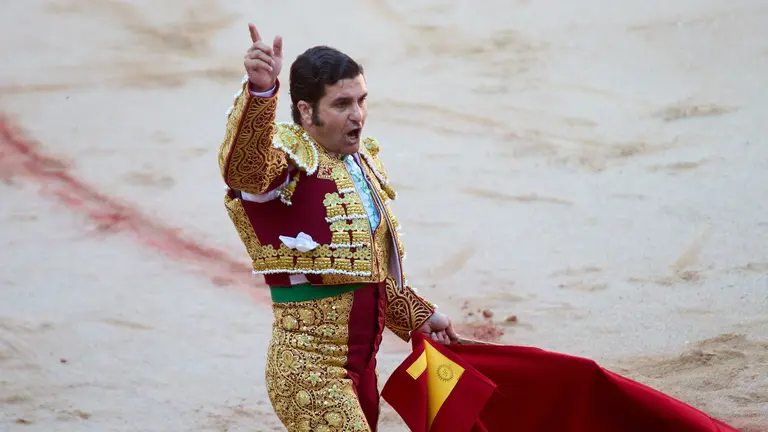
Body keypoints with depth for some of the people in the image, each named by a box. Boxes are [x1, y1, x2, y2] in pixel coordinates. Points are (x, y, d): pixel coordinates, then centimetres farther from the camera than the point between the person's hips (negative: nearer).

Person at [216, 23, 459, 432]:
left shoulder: (361, 161, 14)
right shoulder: (290, 159, -13)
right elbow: (244, 166, -39)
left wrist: (418, 314, 32)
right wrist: (260, 92, -55)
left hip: (360, 363, 9)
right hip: (310, 367, -9)